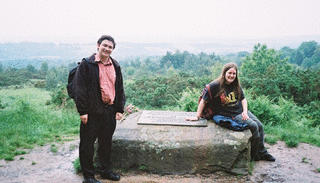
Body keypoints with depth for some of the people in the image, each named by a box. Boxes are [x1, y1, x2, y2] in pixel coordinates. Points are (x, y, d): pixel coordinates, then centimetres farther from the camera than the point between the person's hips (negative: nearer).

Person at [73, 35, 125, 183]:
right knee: (88, 143, 4)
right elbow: (80, 89, -9)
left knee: (106, 142, 17)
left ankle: (105, 170, 33)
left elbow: (120, 89, 16)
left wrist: (120, 109, 10)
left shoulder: (115, 66, 12)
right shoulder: (86, 64, -6)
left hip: (110, 110, 6)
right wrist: (82, 111, -14)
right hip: (92, 111, -5)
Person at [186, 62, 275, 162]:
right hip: (231, 115, -7)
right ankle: (254, 155, 3)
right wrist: (197, 117, -13)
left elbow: (243, 99, 13)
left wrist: (245, 112, -3)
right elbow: (203, 101, -13)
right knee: (253, 126, -18)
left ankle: (262, 153, 21)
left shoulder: (236, 85, 5)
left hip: (242, 111, 7)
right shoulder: (215, 86, -15)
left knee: (260, 125, 1)